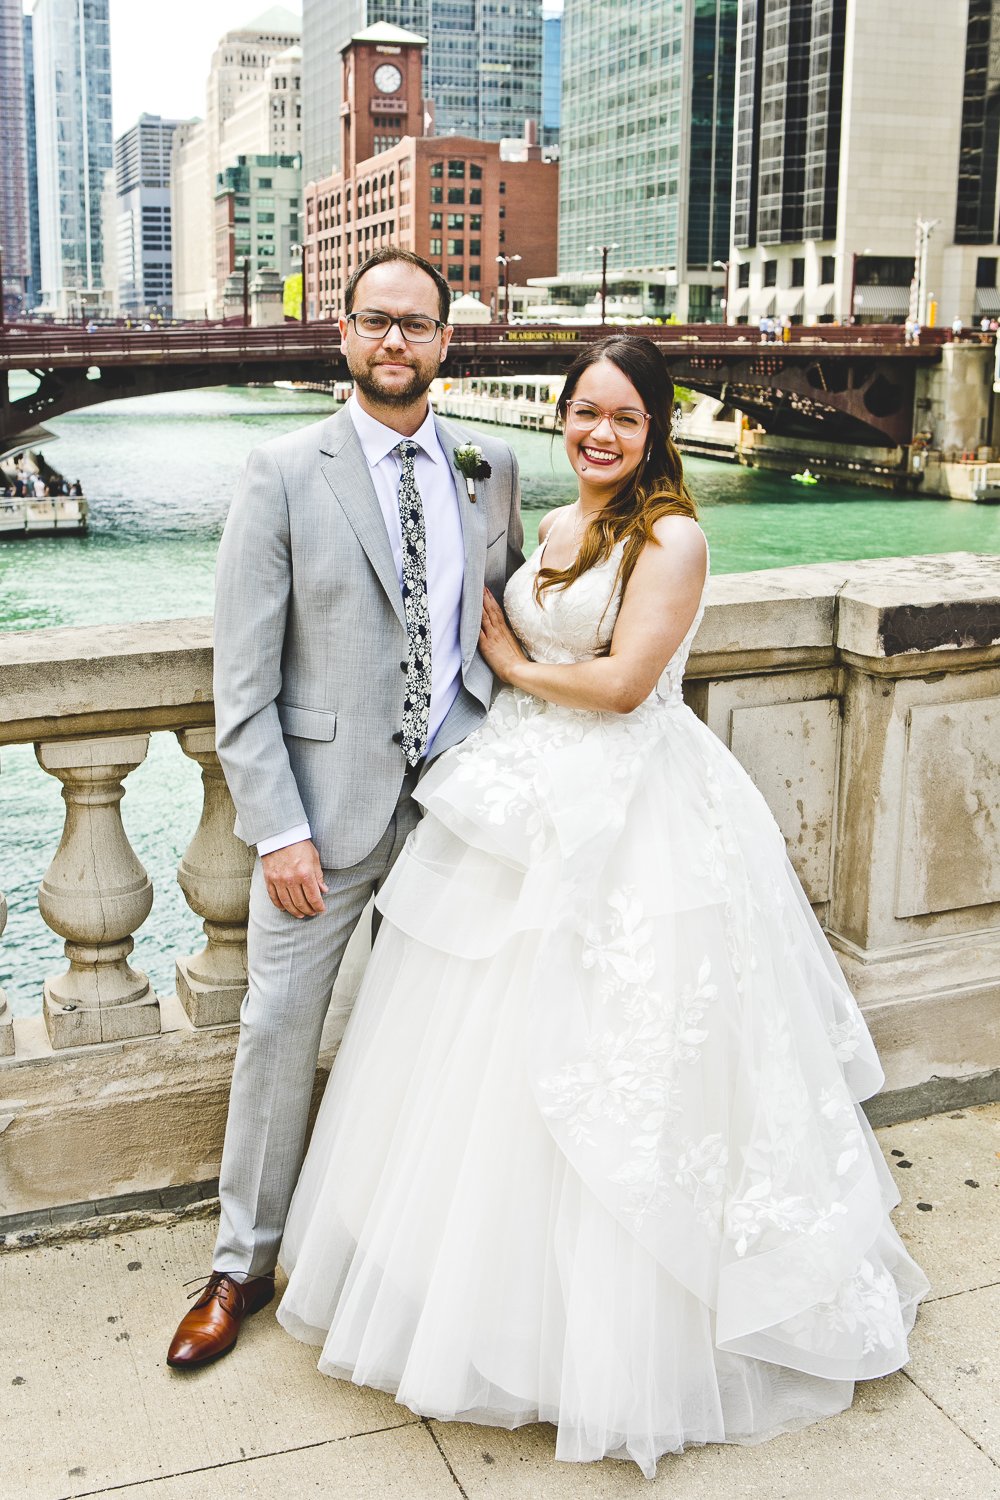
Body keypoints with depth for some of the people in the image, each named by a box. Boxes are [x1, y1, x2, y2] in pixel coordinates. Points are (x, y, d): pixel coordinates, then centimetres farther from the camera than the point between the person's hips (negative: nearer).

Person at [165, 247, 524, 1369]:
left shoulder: (491, 468, 6)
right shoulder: (282, 474, -6)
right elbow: (242, 678, -8)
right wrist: (278, 830, -14)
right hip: (327, 800, -3)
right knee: (278, 1029, 5)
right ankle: (243, 1262, 24)